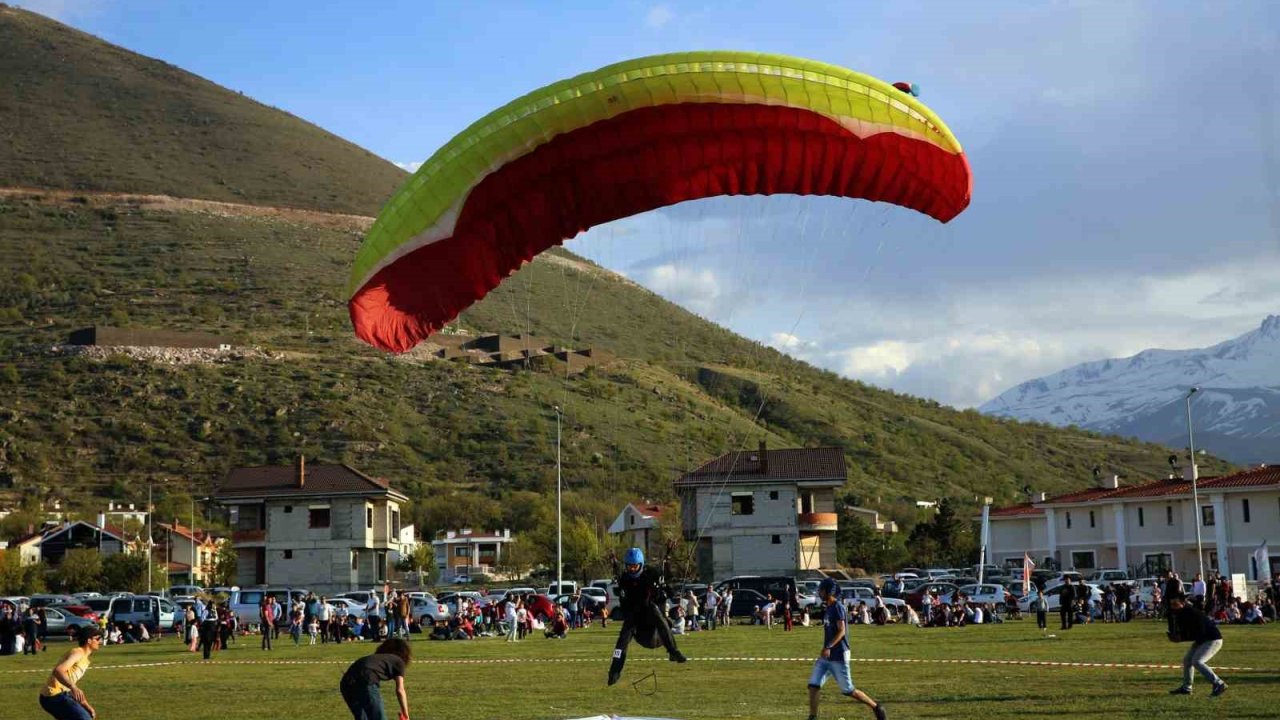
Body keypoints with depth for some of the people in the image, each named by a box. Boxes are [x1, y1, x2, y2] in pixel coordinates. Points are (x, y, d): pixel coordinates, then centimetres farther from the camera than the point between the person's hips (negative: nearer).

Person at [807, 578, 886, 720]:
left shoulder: (838, 608, -13)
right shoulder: (828, 608, 14)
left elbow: (841, 631, -22)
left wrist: (828, 647, -31)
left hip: (838, 655, -9)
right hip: (826, 657, 9)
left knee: (848, 690, -2)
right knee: (813, 685, -2)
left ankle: (876, 707, 13)